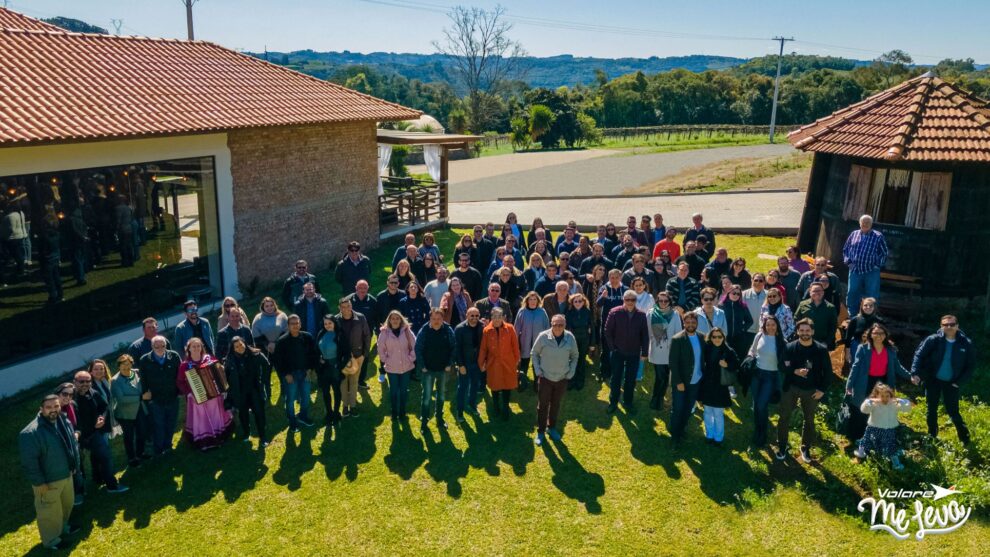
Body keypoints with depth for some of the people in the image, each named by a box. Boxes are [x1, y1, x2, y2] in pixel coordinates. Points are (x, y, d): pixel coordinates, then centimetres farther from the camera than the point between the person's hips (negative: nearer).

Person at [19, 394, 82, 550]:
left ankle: (62, 527, 51)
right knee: (50, 511, 11)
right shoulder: (31, 433, -28)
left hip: (66, 475, 7)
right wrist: (39, 482, -20)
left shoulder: (64, 422, -4)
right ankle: (51, 540, 32)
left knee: (67, 504, 26)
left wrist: (75, 466, 13)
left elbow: (73, 444, 11)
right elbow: (29, 462, -23)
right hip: (47, 481, -7)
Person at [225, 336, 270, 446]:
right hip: (240, 391, 1)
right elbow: (225, 373, 6)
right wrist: (232, 385, 2)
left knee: (259, 412, 0)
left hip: (255, 389, -1)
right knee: (243, 413, 14)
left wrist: (261, 379, 1)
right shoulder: (230, 359, -10)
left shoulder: (256, 354, -11)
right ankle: (246, 434, 35)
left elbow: (267, 366, 3)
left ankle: (263, 437, 12)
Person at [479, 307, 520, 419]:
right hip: (493, 363, 1)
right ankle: (496, 407, 33)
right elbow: (483, 348, -2)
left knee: (507, 385, 5)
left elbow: (515, 345, -1)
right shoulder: (486, 330, -8)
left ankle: (505, 408, 22)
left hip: (508, 363, 0)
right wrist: (481, 363, 1)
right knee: (495, 386, 13)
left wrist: (516, 360, 3)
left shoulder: (510, 328, -9)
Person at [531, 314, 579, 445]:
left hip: (562, 378, 2)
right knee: (542, 405, 7)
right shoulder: (543, 336, -16)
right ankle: (540, 432, 23)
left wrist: (571, 373, -1)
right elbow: (534, 353, -1)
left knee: (556, 405, 17)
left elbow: (574, 356, 6)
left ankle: (552, 428, 37)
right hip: (545, 377, -2)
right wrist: (537, 371, -7)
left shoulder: (570, 338, -10)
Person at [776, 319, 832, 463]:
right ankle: (782, 446, 21)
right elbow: (783, 367, -8)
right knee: (784, 417, 5)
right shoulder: (790, 347, -9)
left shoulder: (821, 349, -10)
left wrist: (822, 390, -8)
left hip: (812, 390, 0)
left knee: (809, 420, 14)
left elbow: (828, 371, -4)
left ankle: (806, 448, 31)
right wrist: (795, 371, -26)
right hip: (791, 387, 0)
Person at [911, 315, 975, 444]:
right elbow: (919, 354, -12)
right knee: (932, 410, 13)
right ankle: (932, 436, 30)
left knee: (953, 411, 1)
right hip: (933, 380, 1)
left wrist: (960, 382, -8)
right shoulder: (933, 340, -13)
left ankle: (965, 438, 21)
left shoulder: (966, 343, -10)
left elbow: (971, 365, -3)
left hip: (951, 383, -1)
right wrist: (915, 373, -22)